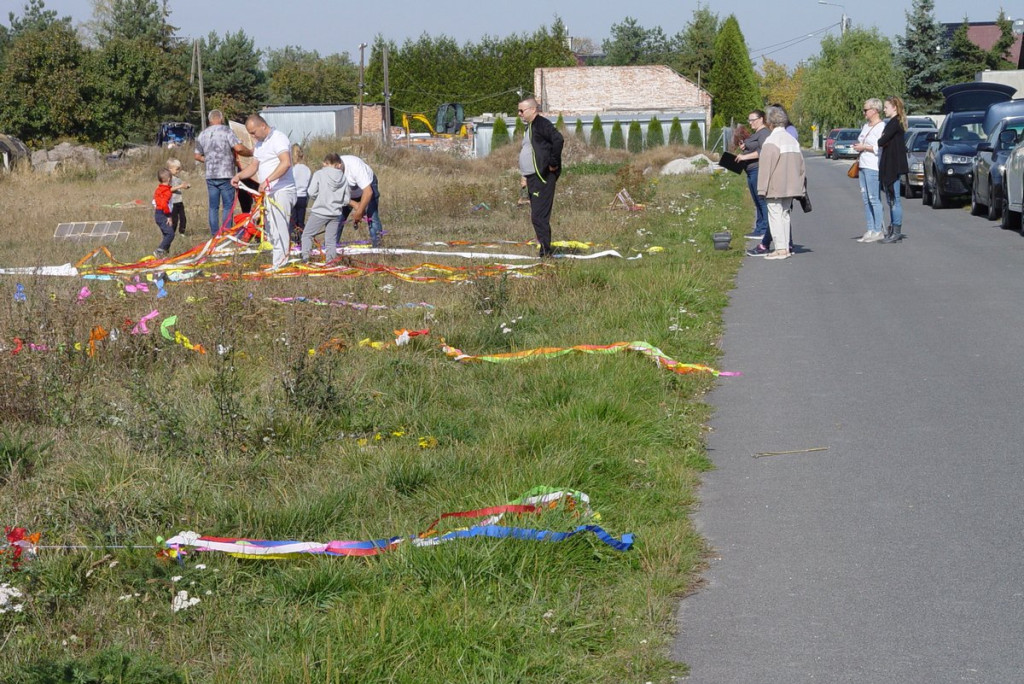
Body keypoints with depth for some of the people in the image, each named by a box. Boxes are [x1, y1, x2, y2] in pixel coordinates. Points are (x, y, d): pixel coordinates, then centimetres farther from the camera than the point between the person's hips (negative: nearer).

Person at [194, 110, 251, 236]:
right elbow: (238, 148, -17)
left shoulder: (202, 134, 11)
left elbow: (197, 156, 17)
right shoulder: (226, 130, -6)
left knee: (213, 206, 9)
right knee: (228, 206, 0)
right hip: (226, 175, -5)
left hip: (210, 175, 5)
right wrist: (251, 153, 0)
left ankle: (214, 234, 10)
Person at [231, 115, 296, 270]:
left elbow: (286, 163, -27)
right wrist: (239, 176, 1)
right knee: (269, 231, 9)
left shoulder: (278, 139, -13)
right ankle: (281, 261, 14)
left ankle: (279, 264, -9)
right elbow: (254, 166, 20)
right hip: (268, 193, 10)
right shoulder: (260, 143, 18)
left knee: (279, 230, -11)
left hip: (281, 191, -10)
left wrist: (267, 180, -31)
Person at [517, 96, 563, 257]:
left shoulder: (541, 124, -11)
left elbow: (558, 140, -25)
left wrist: (553, 164, -20)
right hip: (533, 178, 11)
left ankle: (546, 252, -13)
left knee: (539, 217, -14)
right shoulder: (530, 126, 21)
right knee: (538, 217, 11)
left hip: (542, 178, -11)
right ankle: (545, 251, 15)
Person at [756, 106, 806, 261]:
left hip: (775, 188, -8)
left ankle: (780, 248, -7)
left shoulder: (771, 141, -15)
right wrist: (800, 184, 19)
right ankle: (786, 247, 15)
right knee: (785, 215, 14)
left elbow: (766, 166, -16)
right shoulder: (792, 140, 10)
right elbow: (800, 164, 13)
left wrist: (762, 188, -13)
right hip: (790, 187, 8)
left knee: (775, 215, -3)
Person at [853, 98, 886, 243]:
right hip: (863, 166, 10)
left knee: (873, 198, -10)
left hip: (873, 167, -10)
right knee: (866, 198, 8)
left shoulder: (881, 127, -10)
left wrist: (864, 147, -13)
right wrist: (857, 146, 14)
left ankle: (878, 231, -7)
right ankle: (870, 230, 11)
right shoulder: (866, 126, 20)